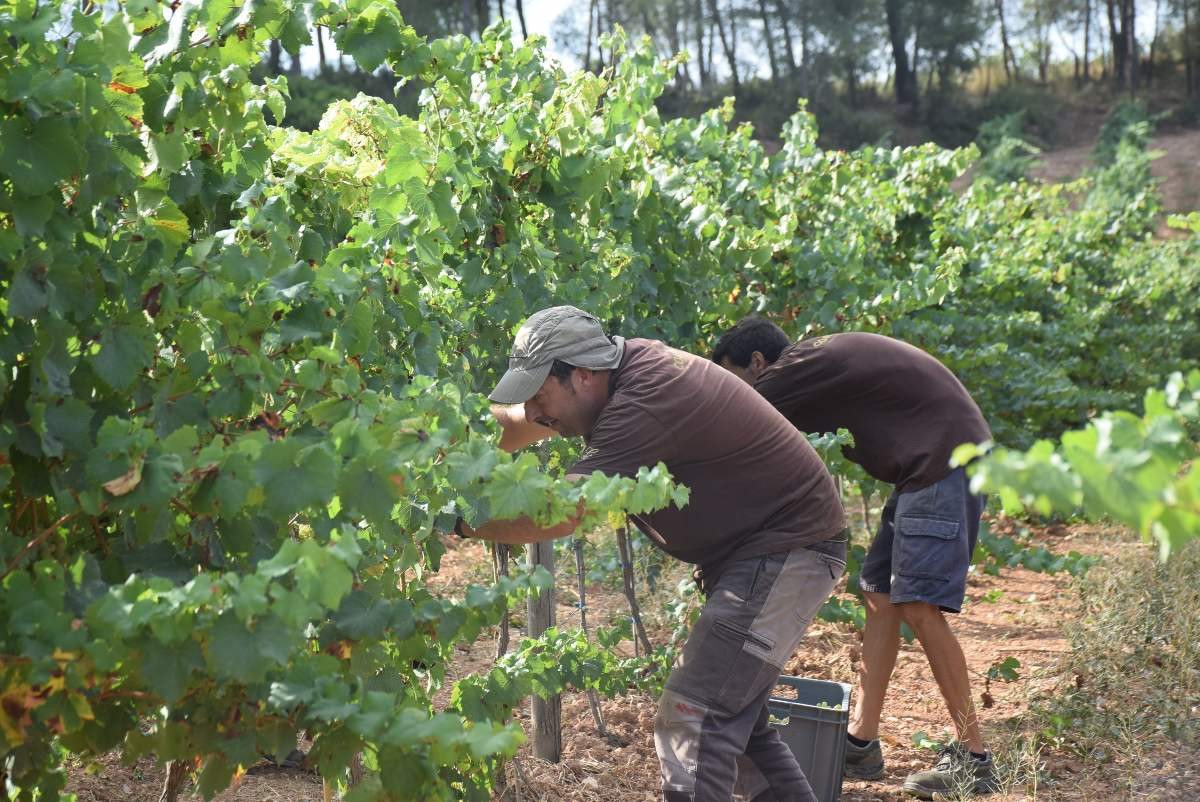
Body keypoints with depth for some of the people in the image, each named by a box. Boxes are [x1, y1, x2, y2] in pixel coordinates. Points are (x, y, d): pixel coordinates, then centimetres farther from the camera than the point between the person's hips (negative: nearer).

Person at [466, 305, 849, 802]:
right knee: (732, 714, 17)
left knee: (692, 719, -16)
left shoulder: (645, 402, -28)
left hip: (788, 550, -10)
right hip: (748, 553, 10)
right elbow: (510, 426, 9)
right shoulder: (617, 372, 1)